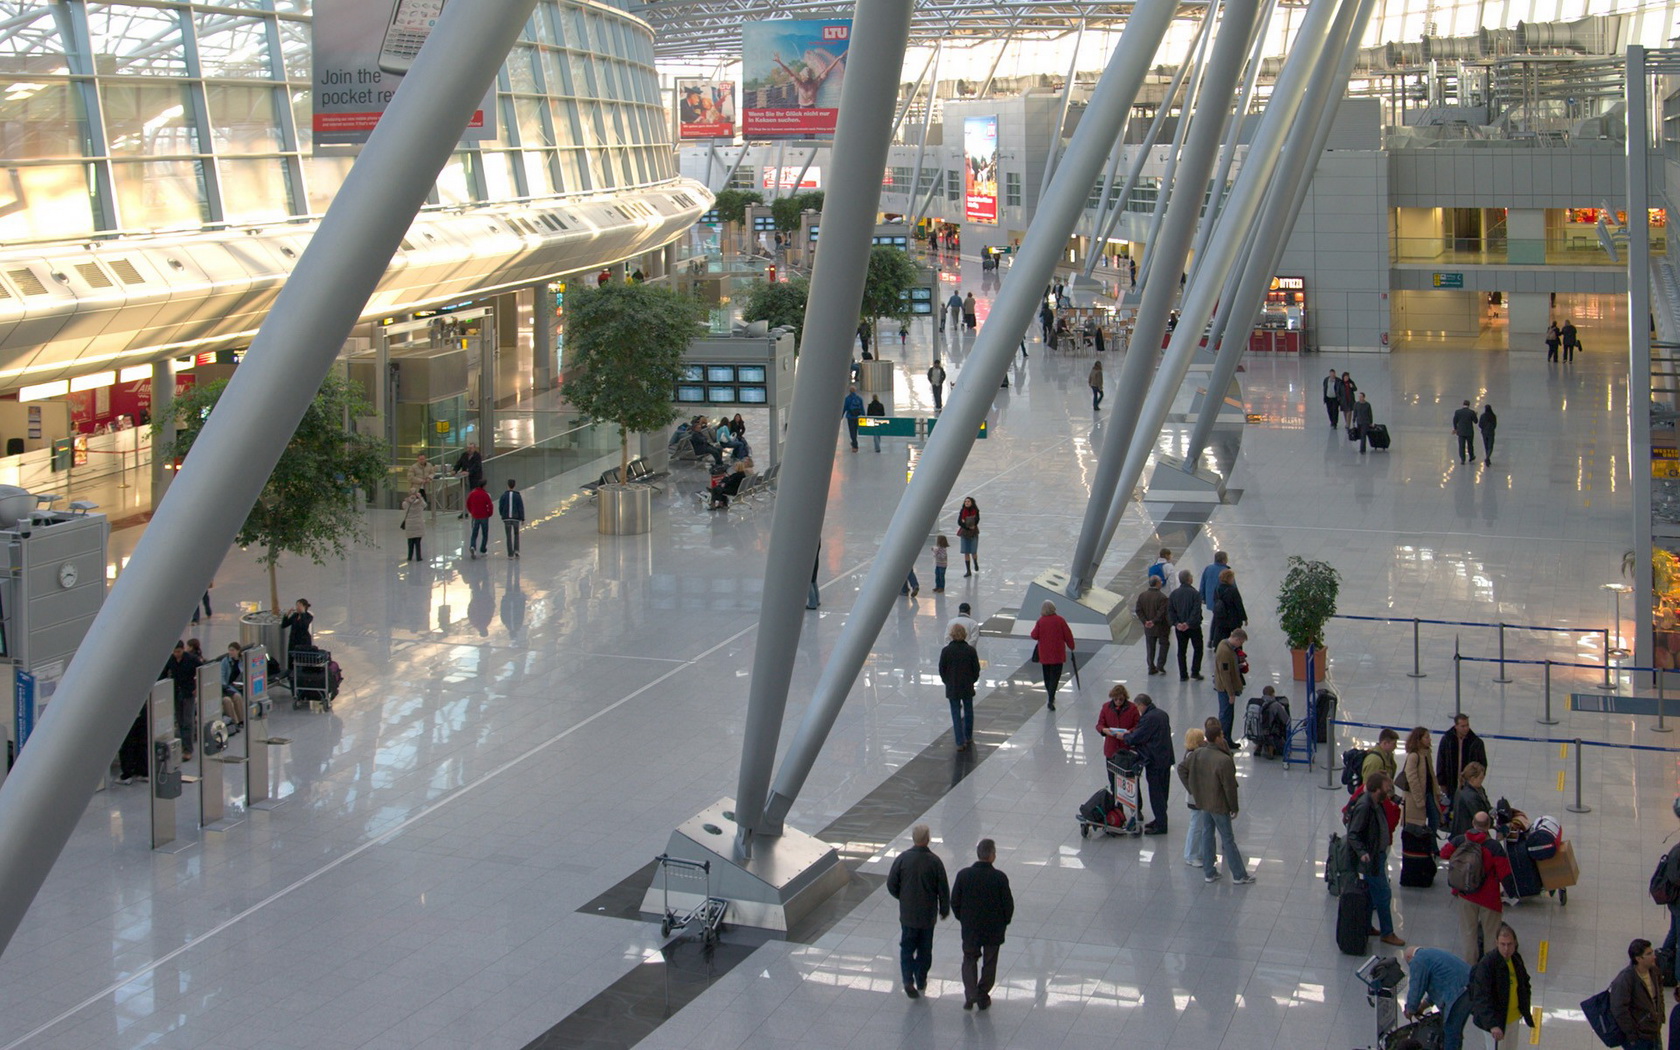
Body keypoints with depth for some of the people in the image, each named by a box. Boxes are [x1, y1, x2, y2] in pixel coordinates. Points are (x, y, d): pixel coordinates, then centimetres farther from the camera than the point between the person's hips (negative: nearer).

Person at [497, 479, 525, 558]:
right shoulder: (518, 496, -4)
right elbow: (521, 508, -5)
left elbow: (500, 507, 0)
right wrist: (522, 519, 0)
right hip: (516, 518, 0)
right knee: (516, 534, 19)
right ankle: (516, 550, 4)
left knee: (508, 536, 4)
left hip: (506, 518, 0)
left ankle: (510, 554, 2)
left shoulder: (503, 496, -2)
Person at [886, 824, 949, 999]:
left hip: (907, 913, 0)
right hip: (928, 913, 0)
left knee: (907, 947, 11)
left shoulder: (902, 858, -12)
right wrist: (944, 909, 8)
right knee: (925, 949, 16)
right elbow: (943, 889, -8)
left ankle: (908, 980, -5)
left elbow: (891, 884, -5)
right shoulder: (934, 861, -14)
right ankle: (921, 982, 25)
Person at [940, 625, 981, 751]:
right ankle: (968, 738, 32)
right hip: (968, 687, 1)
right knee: (968, 711, 19)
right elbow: (976, 669, -3)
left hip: (952, 688, -1)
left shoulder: (946, 651, -14)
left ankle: (960, 742, 2)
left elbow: (941, 669, -5)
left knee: (956, 714, 5)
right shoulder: (970, 650, -11)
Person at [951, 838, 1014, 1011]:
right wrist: (1004, 922, 8)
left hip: (970, 928, 1)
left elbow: (954, 902, -4)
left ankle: (970, 996, 4)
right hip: (994, 930, -1)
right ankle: (983, 998, 23)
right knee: (989, 963, 16)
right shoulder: (1000, 878, -18)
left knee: (969, 960, 17)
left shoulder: (963, 875, -12)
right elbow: (1008, 904, -10)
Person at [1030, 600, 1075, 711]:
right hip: (1057, 653, -2)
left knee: (1047, 675, 19)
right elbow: (1068, 634, -4)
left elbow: (1034, 636, -5)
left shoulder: (1040, 621, -7)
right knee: (1055, 676, -2)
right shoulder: (1060, 620, -9)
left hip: (1044, 654, 2)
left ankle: (1050, 696, 31)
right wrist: (1071, 646, 11)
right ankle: (1051, 700, -14)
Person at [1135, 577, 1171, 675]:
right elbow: (1162, 612, -23)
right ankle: (1160, 666, 7)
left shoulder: (1142, 596, -1)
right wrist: (1154, 621, -18)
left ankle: (1151, 668, 15)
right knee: (1163, 645, 13)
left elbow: (1138, 610, -3)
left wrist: (1145, 621, -7)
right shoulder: (1162, 597, -18)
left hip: (1148, 628, 4)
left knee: (1150, 648, 13)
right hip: (1161, 627, -4)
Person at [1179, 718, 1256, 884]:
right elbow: (1229, 787, -21)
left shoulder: (1197, 753, -6)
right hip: (1219, 805, -6)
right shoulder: (1224, 760, -27)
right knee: (1228, 839, 5)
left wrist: (1192, 790, 14)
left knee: (1207, 835, 17)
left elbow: (1181, 768, 7)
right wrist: (1234, 808, -7)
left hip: (1203, 802, 6)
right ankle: (1239, 875, 17)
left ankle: (1209, 873, 25)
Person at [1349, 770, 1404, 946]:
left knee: (1372, 893, 19)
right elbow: (1352, 835, -27)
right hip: (1371, 858, -10)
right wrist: (1362, 852, -38)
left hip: (1378, 855, 10)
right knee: (1383, 894, -1)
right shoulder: (1364, 807, -27)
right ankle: (1387, 933, 9)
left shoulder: (1375, 804, 3)